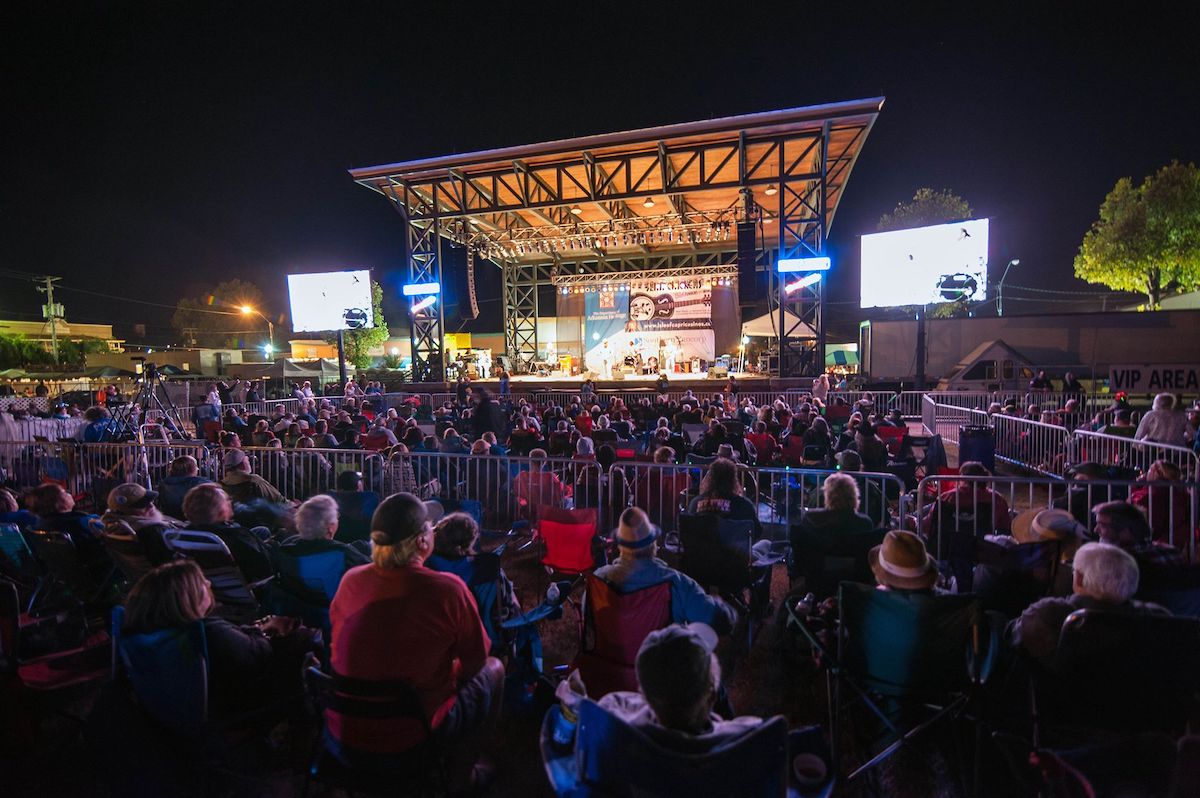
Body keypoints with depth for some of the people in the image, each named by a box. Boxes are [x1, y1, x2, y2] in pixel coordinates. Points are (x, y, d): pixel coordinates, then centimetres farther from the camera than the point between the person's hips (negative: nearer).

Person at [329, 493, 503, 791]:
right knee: (493, 669, 19)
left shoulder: (350, 580, -9)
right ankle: (459, 778, 31)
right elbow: (475, 659, -8)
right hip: (410, 737, -5)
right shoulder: (448, 589, -23)